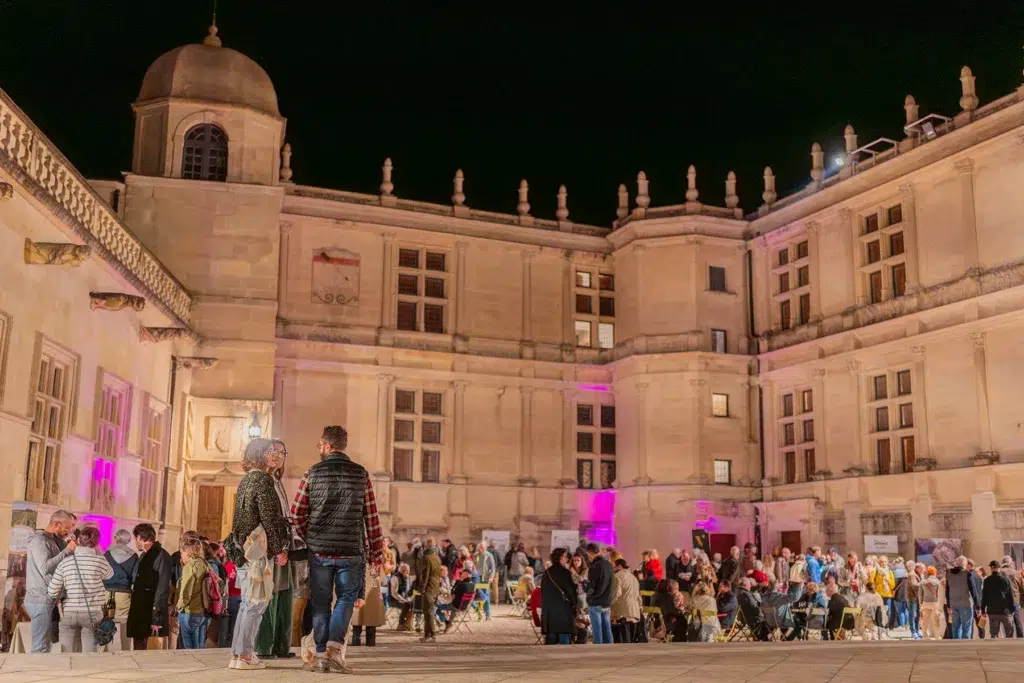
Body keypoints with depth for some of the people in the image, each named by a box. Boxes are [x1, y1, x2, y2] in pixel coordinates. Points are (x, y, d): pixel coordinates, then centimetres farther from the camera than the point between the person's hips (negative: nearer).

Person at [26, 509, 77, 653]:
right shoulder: (39, 540, -15)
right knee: (41, 647, -7)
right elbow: (45, 568, -27)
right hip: (41, 600, -9)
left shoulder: (53, 540, 14)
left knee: (45, 643, 14)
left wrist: (71, 547, -4)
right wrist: (67, 550, -23)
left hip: (47, 599, 9)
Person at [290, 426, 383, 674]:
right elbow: (371, 517, 0)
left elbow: (296, 513, 1)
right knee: (347, 598, 12)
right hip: (351, 551, 0)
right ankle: (335, 646, -5)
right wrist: (376, 553, 6)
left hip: (319, 550, 1)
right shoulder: (361, 474, 1)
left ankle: (322, 656, 11)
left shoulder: (313, 473, 0)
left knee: (321, 603, 10)